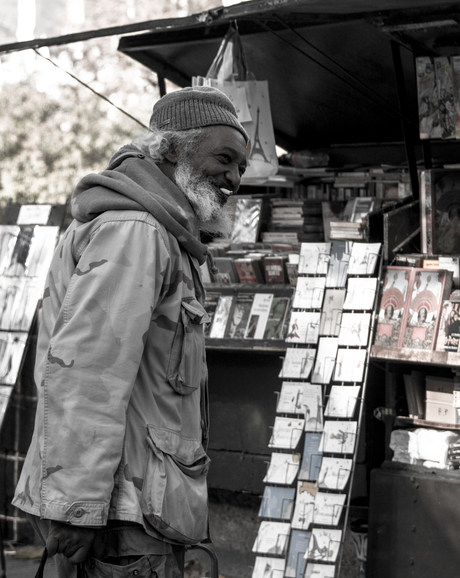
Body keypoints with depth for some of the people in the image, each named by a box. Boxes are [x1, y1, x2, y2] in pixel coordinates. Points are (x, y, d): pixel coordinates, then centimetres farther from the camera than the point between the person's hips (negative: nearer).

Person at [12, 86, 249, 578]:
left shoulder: (157, 237, 21)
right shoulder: (132, 230, -14)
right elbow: (83, 375, -23)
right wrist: (74, 506, -25)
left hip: (142, 499, 10)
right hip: (126, 506, -10)